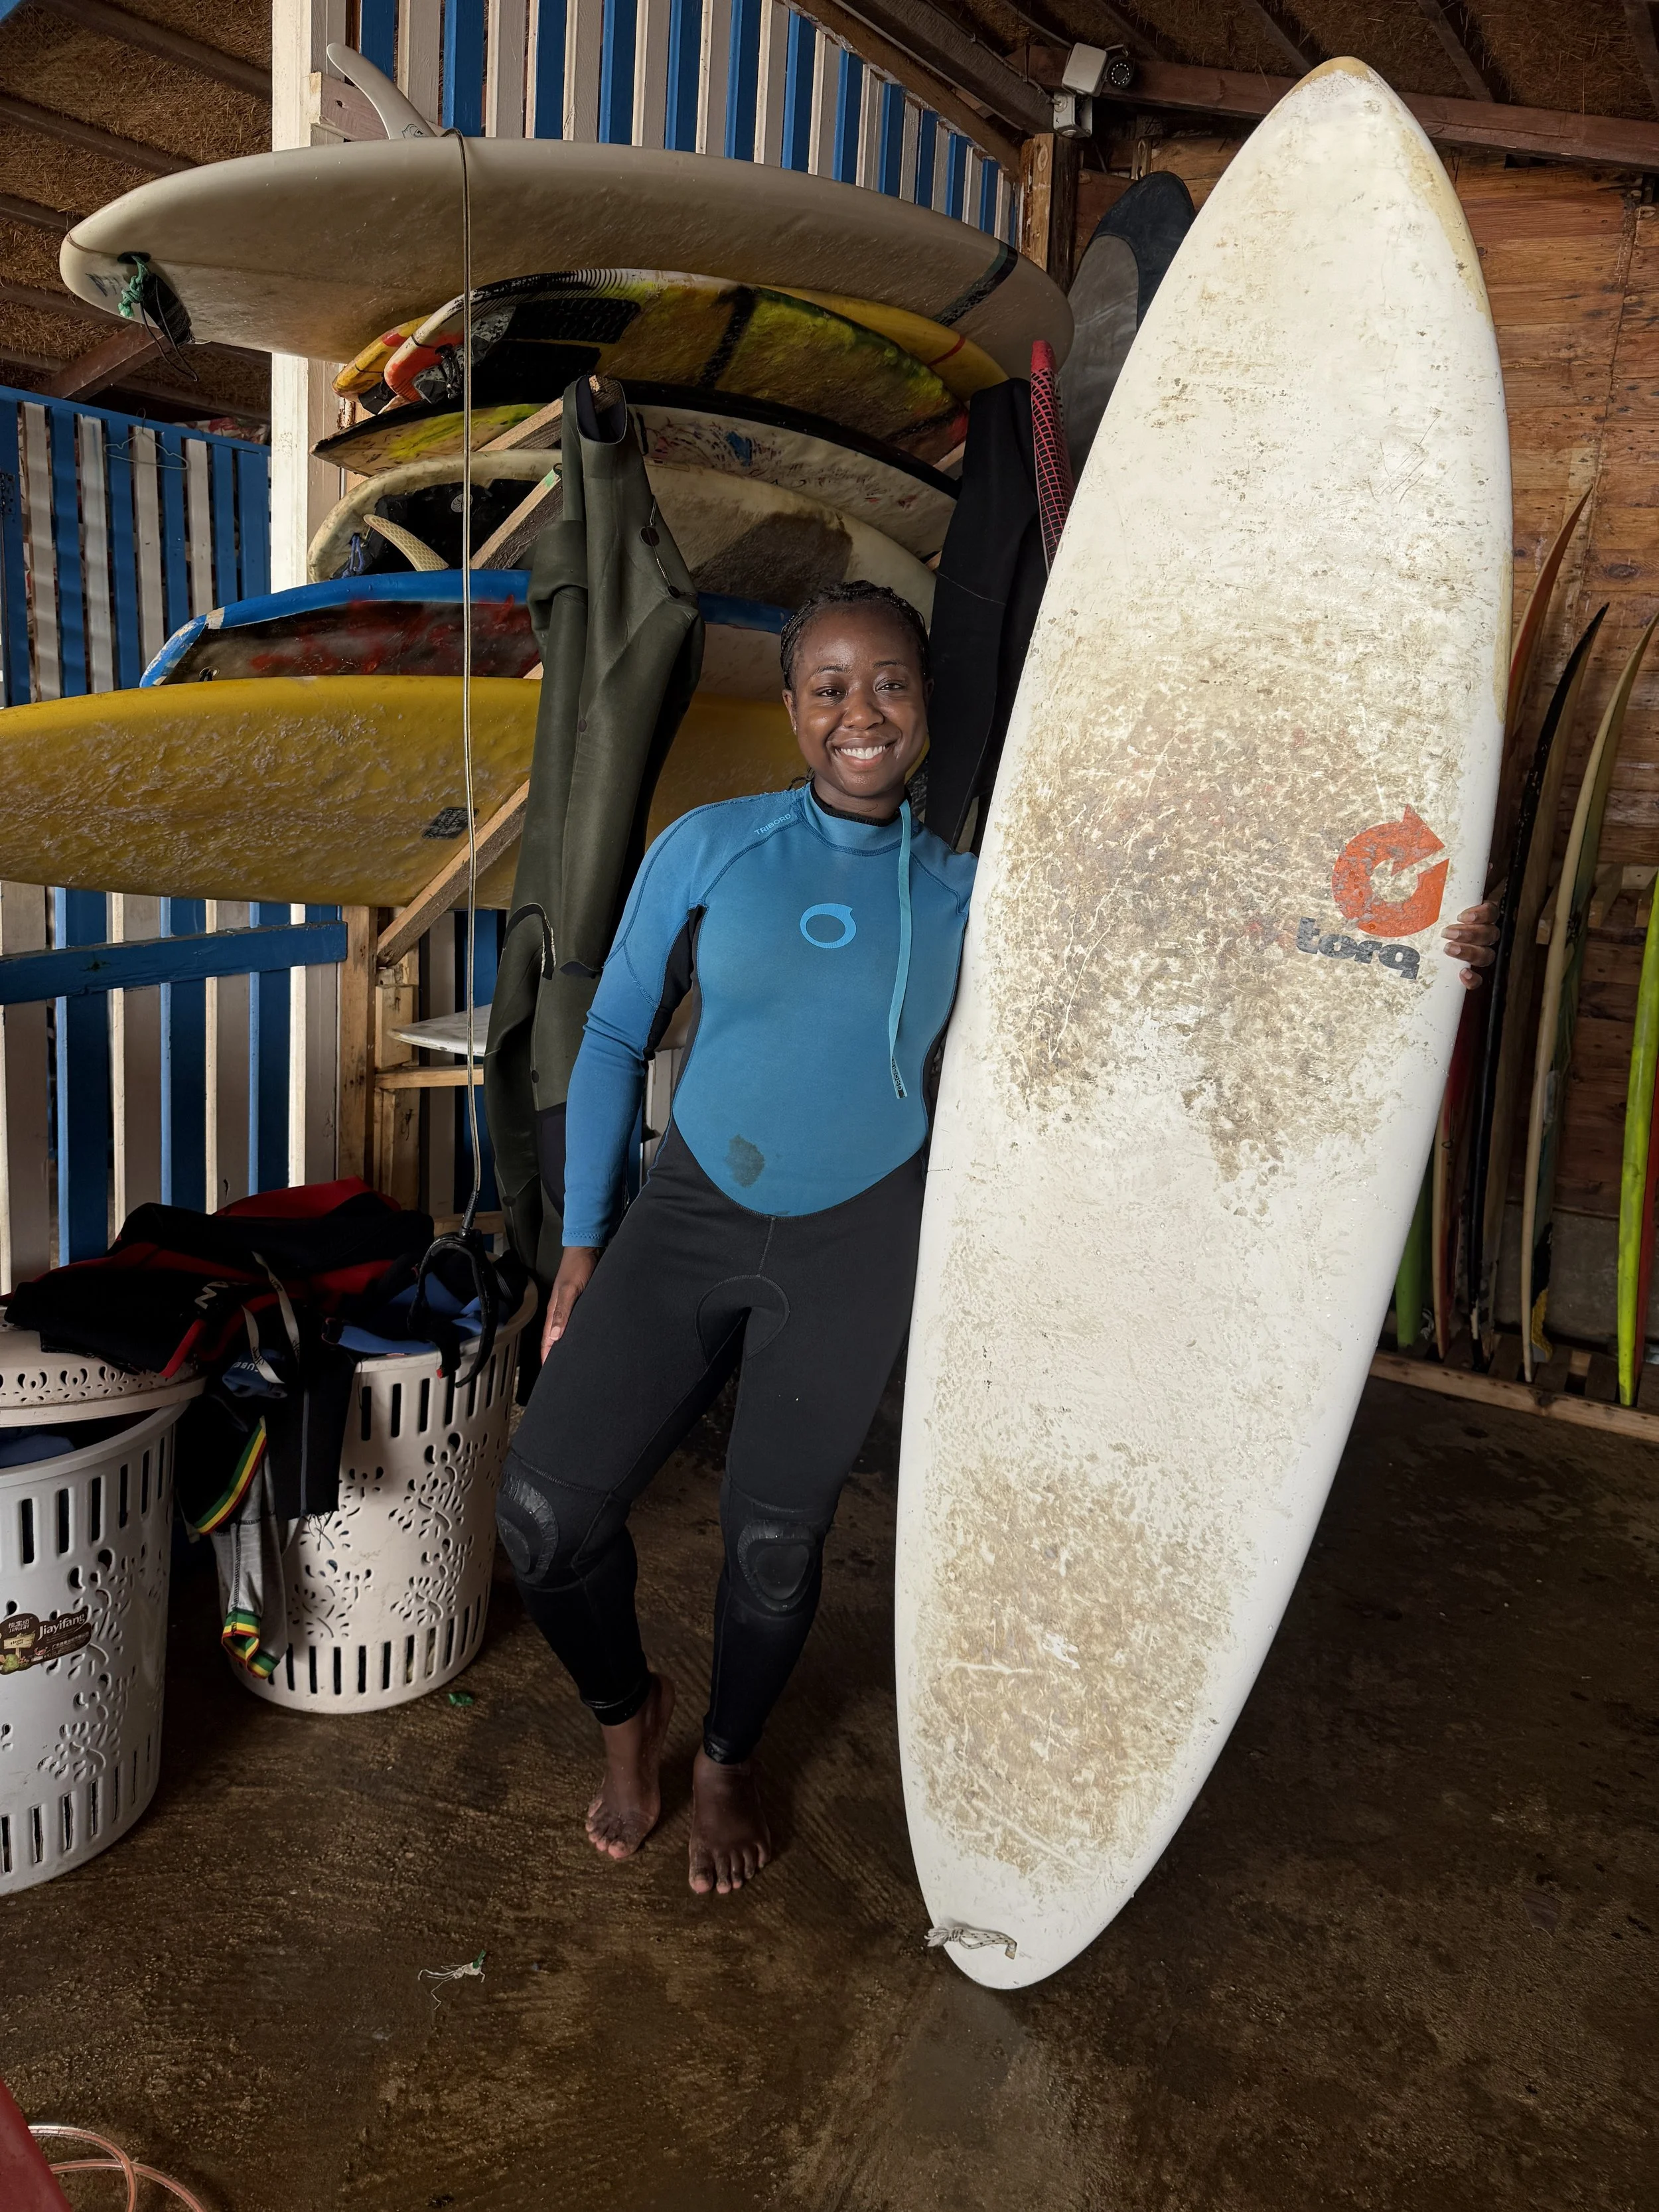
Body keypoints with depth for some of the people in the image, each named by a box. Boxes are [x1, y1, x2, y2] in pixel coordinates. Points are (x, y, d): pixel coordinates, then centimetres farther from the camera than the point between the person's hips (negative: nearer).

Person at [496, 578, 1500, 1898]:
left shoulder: (966, 895, 0)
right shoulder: (709, 849, -2)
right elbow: (617, 1037, 4)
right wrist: (584, 1240, 1)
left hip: (855, 1247, 0)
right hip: (690, 1215, 1)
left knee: (776, 1535, 5)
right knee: (548, 1507, -8)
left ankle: (728, 1762, 39)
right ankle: (629, 1711, 27)